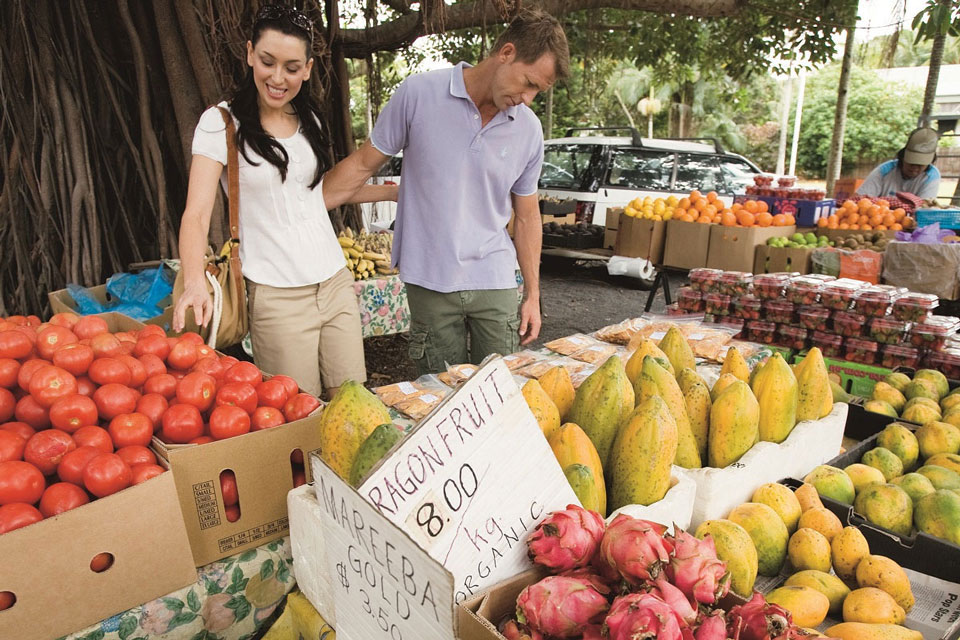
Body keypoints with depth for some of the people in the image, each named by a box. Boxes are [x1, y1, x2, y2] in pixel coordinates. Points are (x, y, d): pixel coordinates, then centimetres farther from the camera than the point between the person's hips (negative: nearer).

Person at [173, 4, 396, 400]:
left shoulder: (309, 120, 11)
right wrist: (195, 284, -31)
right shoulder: (221, 122, -6)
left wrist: (391, 192, 20)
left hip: (335, 282, 5)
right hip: (277, 295, -5)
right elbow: (197, 212, -14)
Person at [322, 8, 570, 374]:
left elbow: (527, 216, 11)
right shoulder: (418, 93, -6)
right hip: (431, 284, -2)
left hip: (495, 282, 2)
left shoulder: (529, 130, 3)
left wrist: (532, 295, 11)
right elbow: (362, 166, 2)